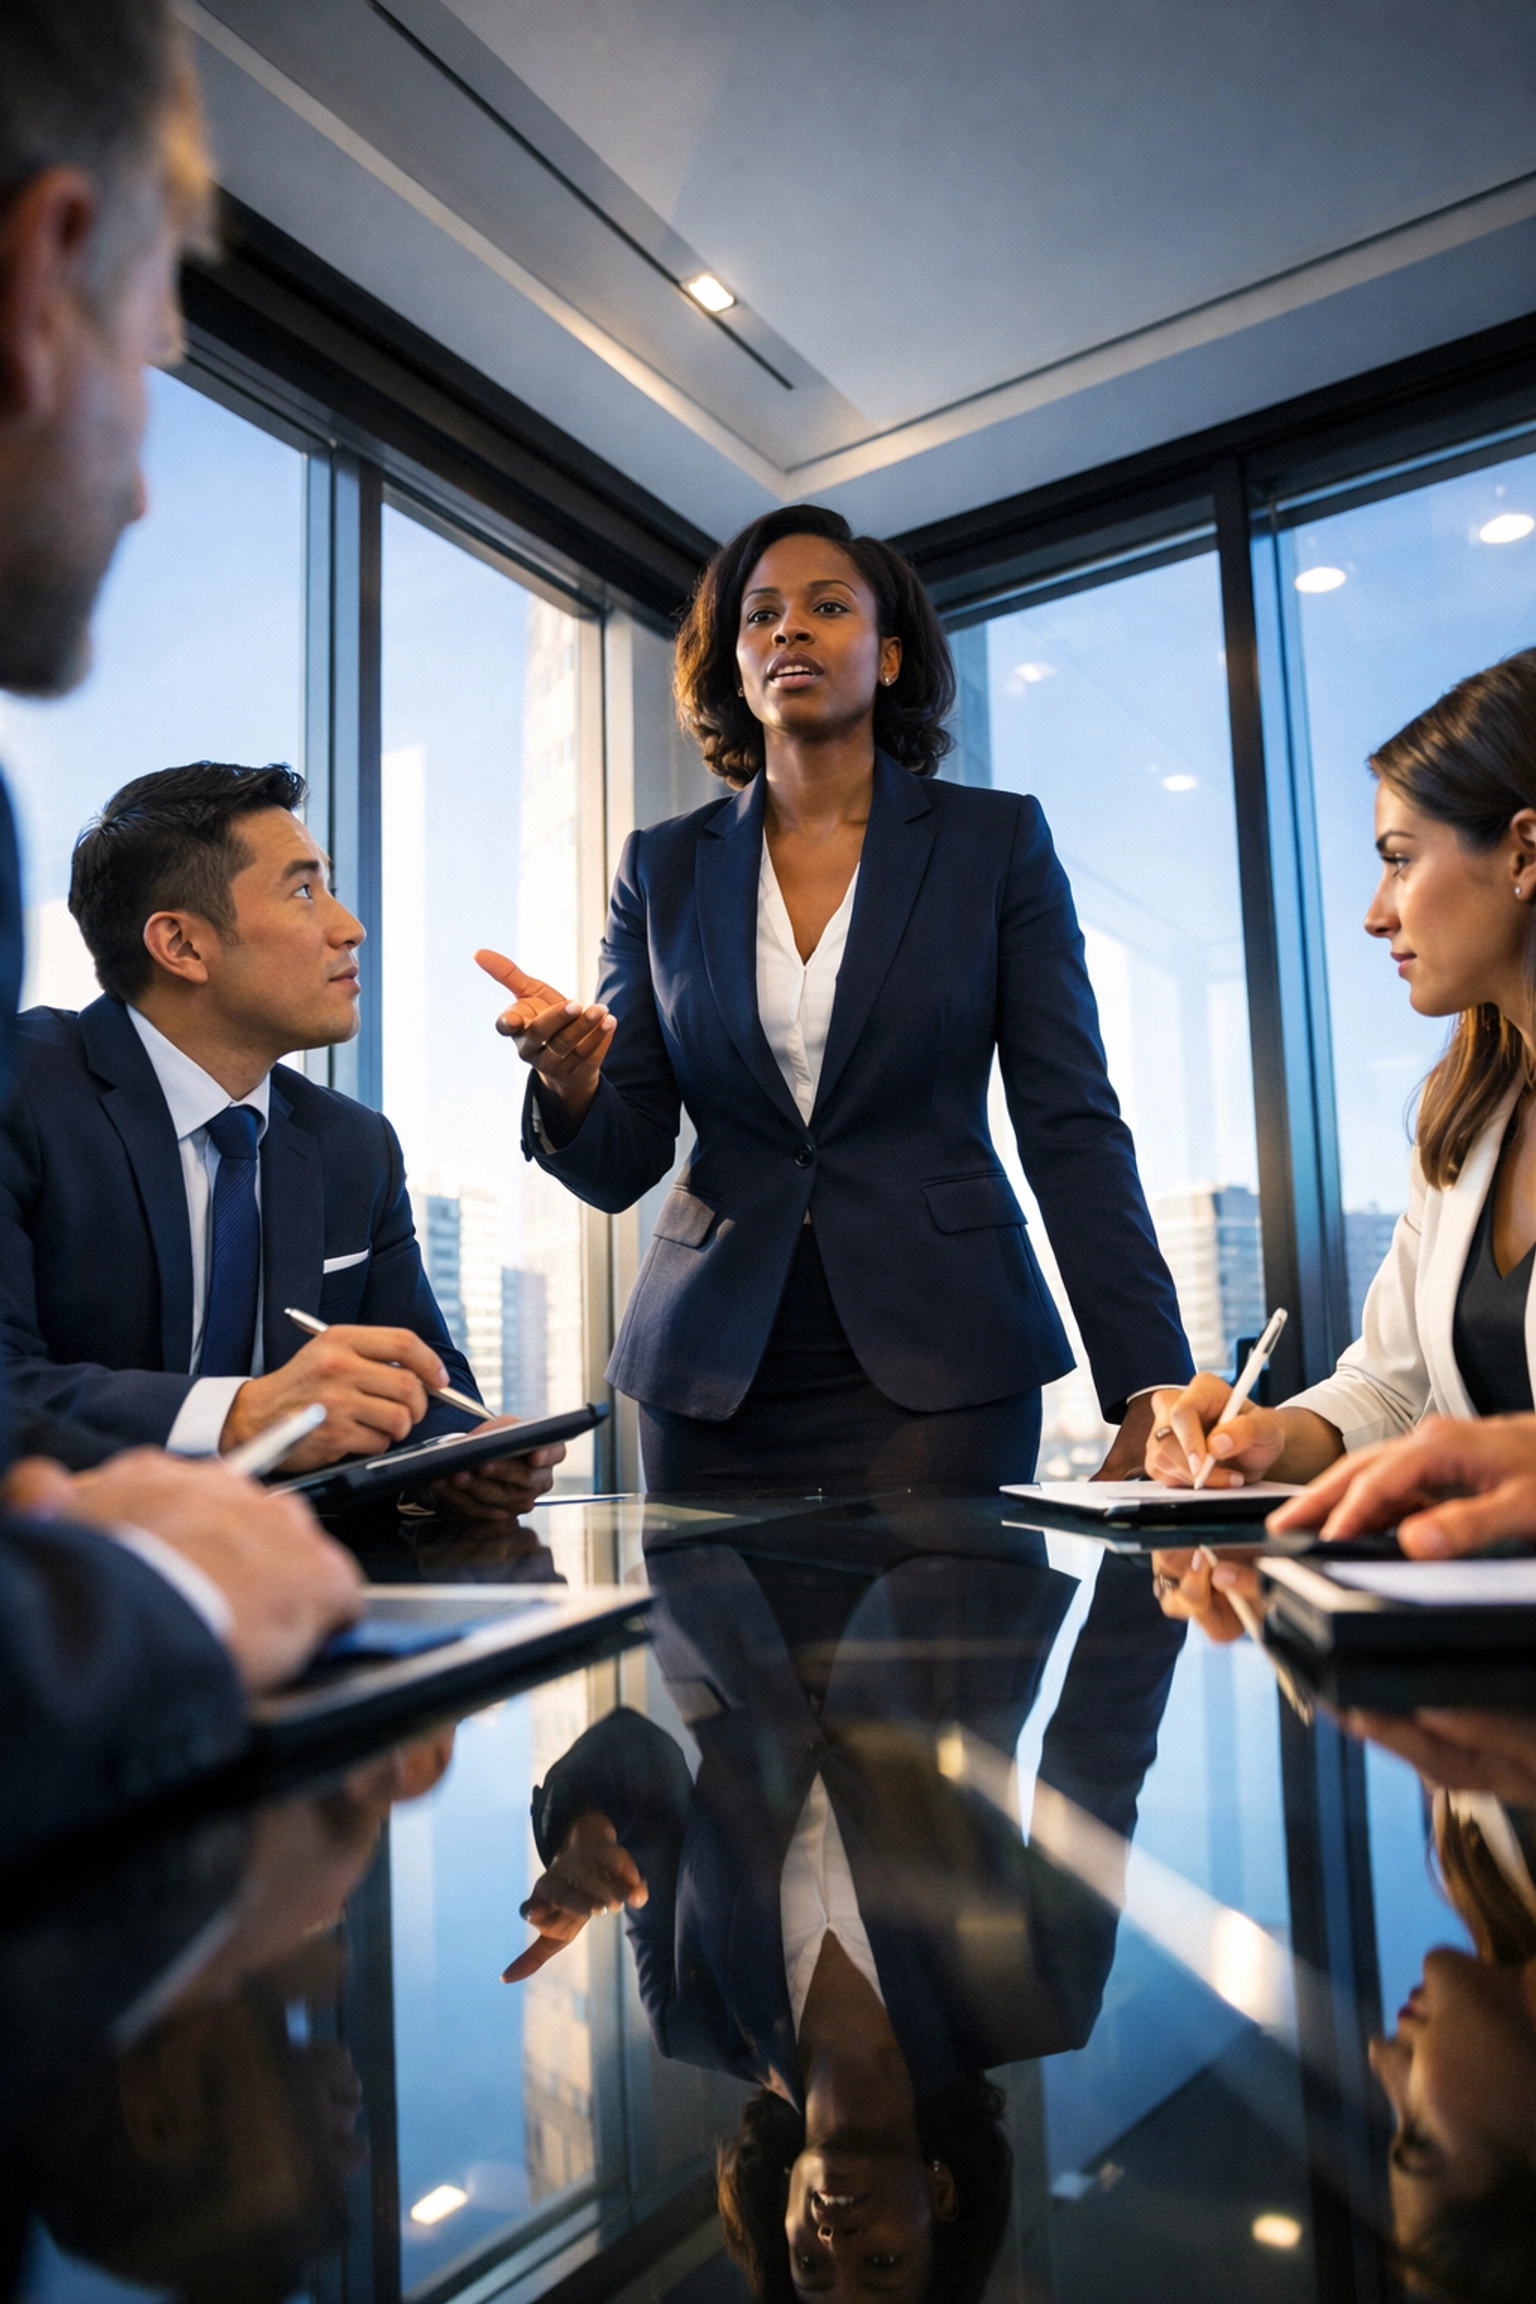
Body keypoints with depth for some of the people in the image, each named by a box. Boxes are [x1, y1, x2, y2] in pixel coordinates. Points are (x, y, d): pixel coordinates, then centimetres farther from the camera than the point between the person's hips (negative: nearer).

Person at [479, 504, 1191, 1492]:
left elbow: (1073, 1128, -3)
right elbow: (621, 1165, 6)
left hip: (939, 1373, -1)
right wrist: (570, 1086, -18)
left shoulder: (998, 840, 2)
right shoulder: (665, 868, 7)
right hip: (712, 1378, 2)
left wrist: (1151, 1387, -12)